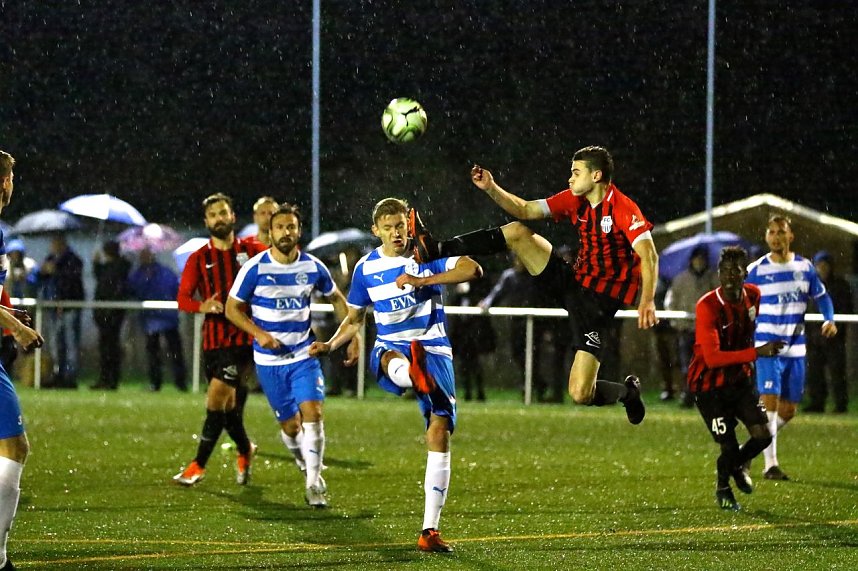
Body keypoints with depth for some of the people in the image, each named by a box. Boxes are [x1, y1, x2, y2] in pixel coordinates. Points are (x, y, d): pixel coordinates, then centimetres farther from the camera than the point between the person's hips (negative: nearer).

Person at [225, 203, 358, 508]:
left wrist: (353, 337, 6)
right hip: (269, 360, -1)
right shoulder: (255, 268, -10)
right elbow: (232, 308, -2)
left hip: (305, 355, 1)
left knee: (312, 413, -18)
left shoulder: (313, 267, -2)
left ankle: (314, 484, -11)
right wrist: (259, 333, -17)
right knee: (291, 425, 4)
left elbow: (337, 299, 15)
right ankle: (309, 469, 32)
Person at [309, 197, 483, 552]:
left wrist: (422, 280, -26)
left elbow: (473, 270, -18)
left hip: (434, 350, -1)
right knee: (394, 359, -40)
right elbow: (354, 320, 20)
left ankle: (430, 530, -7)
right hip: (390, 349, 1)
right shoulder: (366, 268, 7)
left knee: (440, 433, -10)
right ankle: (415, 375, -80)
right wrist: (330, 345, 2)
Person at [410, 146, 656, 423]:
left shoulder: (623, 208, -18)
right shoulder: (575, 201, 5)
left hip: (598, 303, -7)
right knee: (517, 232, -2)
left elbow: (649, 255, -27)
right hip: (572, 282, 7)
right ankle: (436, 250, 2)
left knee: (580, 394, -15)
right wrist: (491, 188, -1)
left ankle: (627, 391, 18)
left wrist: (647, 300, -41)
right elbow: (525, 210, 13)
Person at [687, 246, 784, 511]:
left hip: (740, 379, 5)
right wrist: (757, 353, -38)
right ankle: (723, 487, 27)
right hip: (709, 385, -5)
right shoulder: (707, 307, -25)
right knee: (729, 447, -7)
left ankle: (738, 465, 28)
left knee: (763, 435, -7)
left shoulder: (753, 295, -5)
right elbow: (712, 358, -33)